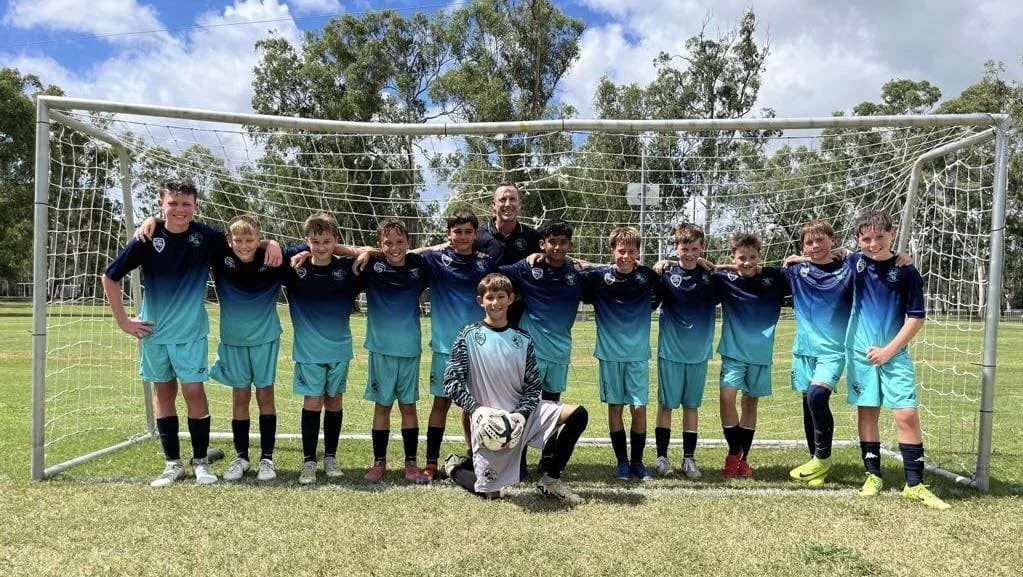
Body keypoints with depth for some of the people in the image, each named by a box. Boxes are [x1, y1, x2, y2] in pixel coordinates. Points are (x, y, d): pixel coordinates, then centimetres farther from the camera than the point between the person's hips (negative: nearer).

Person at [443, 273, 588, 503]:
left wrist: (522, 414, -12)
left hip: (522, 413, 4)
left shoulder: (522, 340, 6)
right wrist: (476, 410, -18)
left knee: (578, 414, -10)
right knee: (491, 492, -6)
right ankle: (455, 466, 27)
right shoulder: (469, 335, -4)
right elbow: (452, 381, -6)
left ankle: (550, 480, 5)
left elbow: (533, 386, 6)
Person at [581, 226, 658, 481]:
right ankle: (622, 461, 19)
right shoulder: (599, 275, -6)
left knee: (639, 408, 2)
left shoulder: (647, 276, -1)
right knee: (615, 407, 7)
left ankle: (637, 461, 17)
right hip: (610, 353, -1)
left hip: (638, 353, 1)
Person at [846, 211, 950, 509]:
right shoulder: (854, 263, 0)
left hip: (894, 354, -2)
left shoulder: (906, 271, -7)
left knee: (907, 415, -6)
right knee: (867, 413, 8)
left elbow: (916, 317, -6)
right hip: (861, 353, 2)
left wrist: (888, 350, -10)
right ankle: (873, 475, 20)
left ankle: (914, 484, 4)